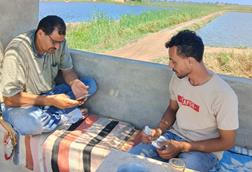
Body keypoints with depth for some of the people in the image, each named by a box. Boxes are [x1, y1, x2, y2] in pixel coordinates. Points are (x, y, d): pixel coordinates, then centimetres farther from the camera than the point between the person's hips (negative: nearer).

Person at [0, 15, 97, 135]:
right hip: (22, 103, -6)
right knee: (28, 124, -41)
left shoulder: (59, 42, -10)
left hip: (48, 94, 6)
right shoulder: (17, 52, -27)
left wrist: (74, 83, -23)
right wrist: (51, 100, -33)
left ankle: (44, 115, -16)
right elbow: (10, 98, -26)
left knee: (90, 84, -7)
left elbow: (67, 70, 2)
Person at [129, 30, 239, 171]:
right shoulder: (178, 77, -5)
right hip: (175, 135, 5)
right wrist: (159, 130, -9)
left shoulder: (223, 95, -25)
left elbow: (227, 142, -15)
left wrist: (182, 147, -20)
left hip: (204, 149, -5)